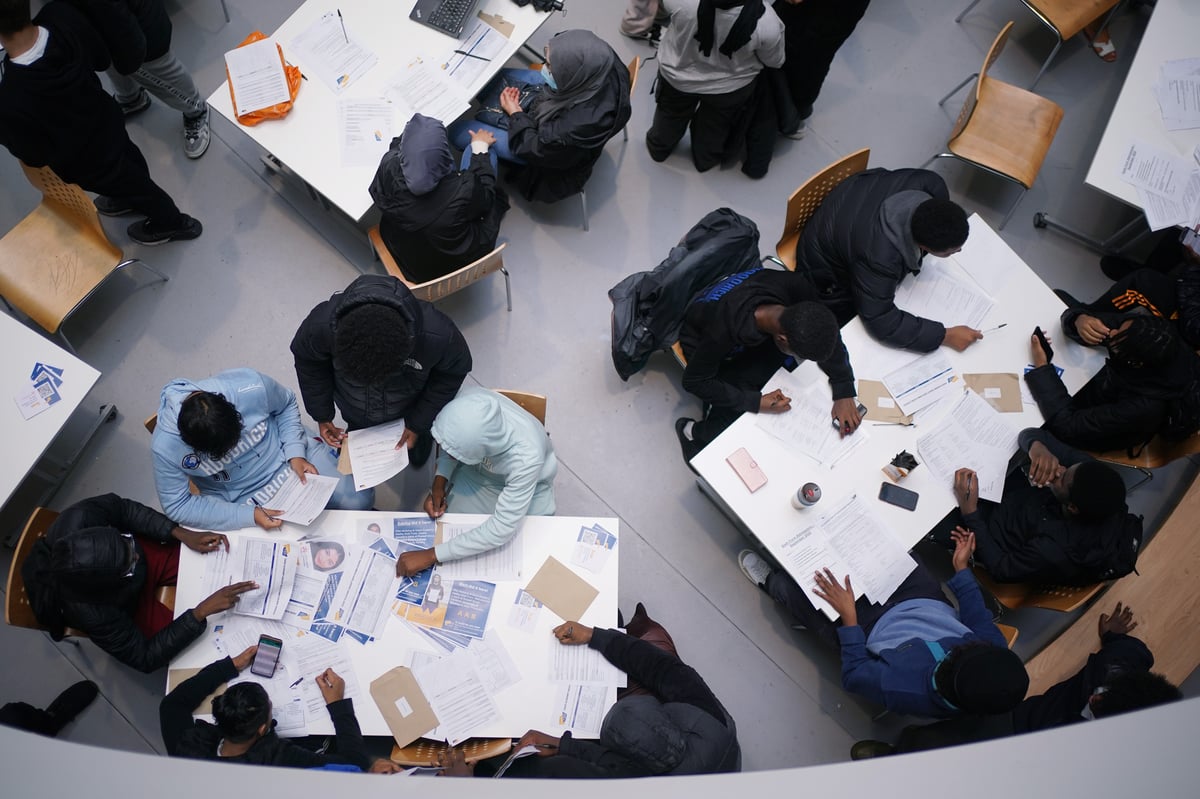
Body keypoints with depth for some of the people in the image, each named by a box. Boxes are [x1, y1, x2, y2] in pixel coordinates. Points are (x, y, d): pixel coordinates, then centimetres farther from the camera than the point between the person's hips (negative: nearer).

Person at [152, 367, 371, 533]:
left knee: (359, 499, -8)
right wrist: (250, 515, -23)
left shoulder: (252, 387, -28)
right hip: (242, 499, 0)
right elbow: (178, 506, -16)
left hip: (288, 454, 1)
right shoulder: (165, 447, -27)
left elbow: (287, 406, -5)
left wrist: (295, 453, -18)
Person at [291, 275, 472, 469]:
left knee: (418, 457, 30)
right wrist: (321, 415, -8)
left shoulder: (437, 335, -45)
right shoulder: (321, 325, -41)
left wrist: (418, 424, -16)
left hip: (410, 412, -1)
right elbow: (307, 360, -14)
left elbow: (455, 370, -20)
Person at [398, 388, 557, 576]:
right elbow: (452, 442, -8)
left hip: (527, 484, -3)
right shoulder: (468, 400, -33)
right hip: (478, 471, 3)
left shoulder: (526, 457, -44)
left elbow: (502, 529, -39)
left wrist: (430, 555, -37)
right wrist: (439, 481, -21)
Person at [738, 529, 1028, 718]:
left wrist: (849, 619, -29)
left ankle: (770, 583, 34)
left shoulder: (914, 694, -41)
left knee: (786, 584, -4)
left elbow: (854, 676, -23)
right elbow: (979, 621, -5)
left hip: (878, 629, -5)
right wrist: (962, 569, 1)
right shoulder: (996, 651, -29)